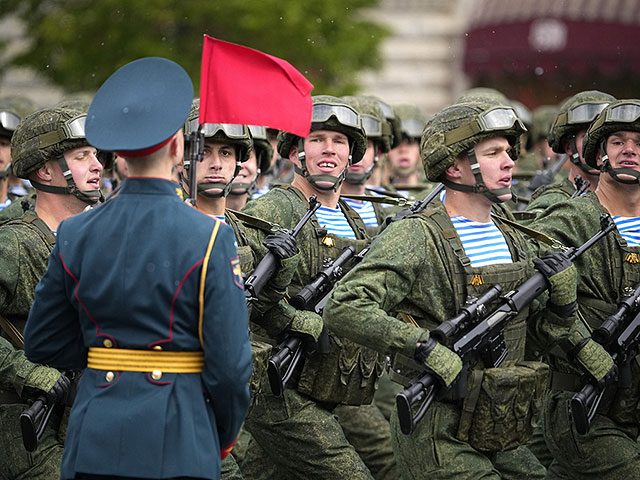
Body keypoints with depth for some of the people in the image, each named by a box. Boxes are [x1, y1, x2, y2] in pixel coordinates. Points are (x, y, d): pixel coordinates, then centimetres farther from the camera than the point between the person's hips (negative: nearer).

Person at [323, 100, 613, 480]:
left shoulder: (513, 239, 13)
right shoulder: (417, 238, -11)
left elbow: (544, 330, 22)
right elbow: (343, 308, -23)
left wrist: (564, 296, 0)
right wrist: (427, 351, -27)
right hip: (440, 440, -7)